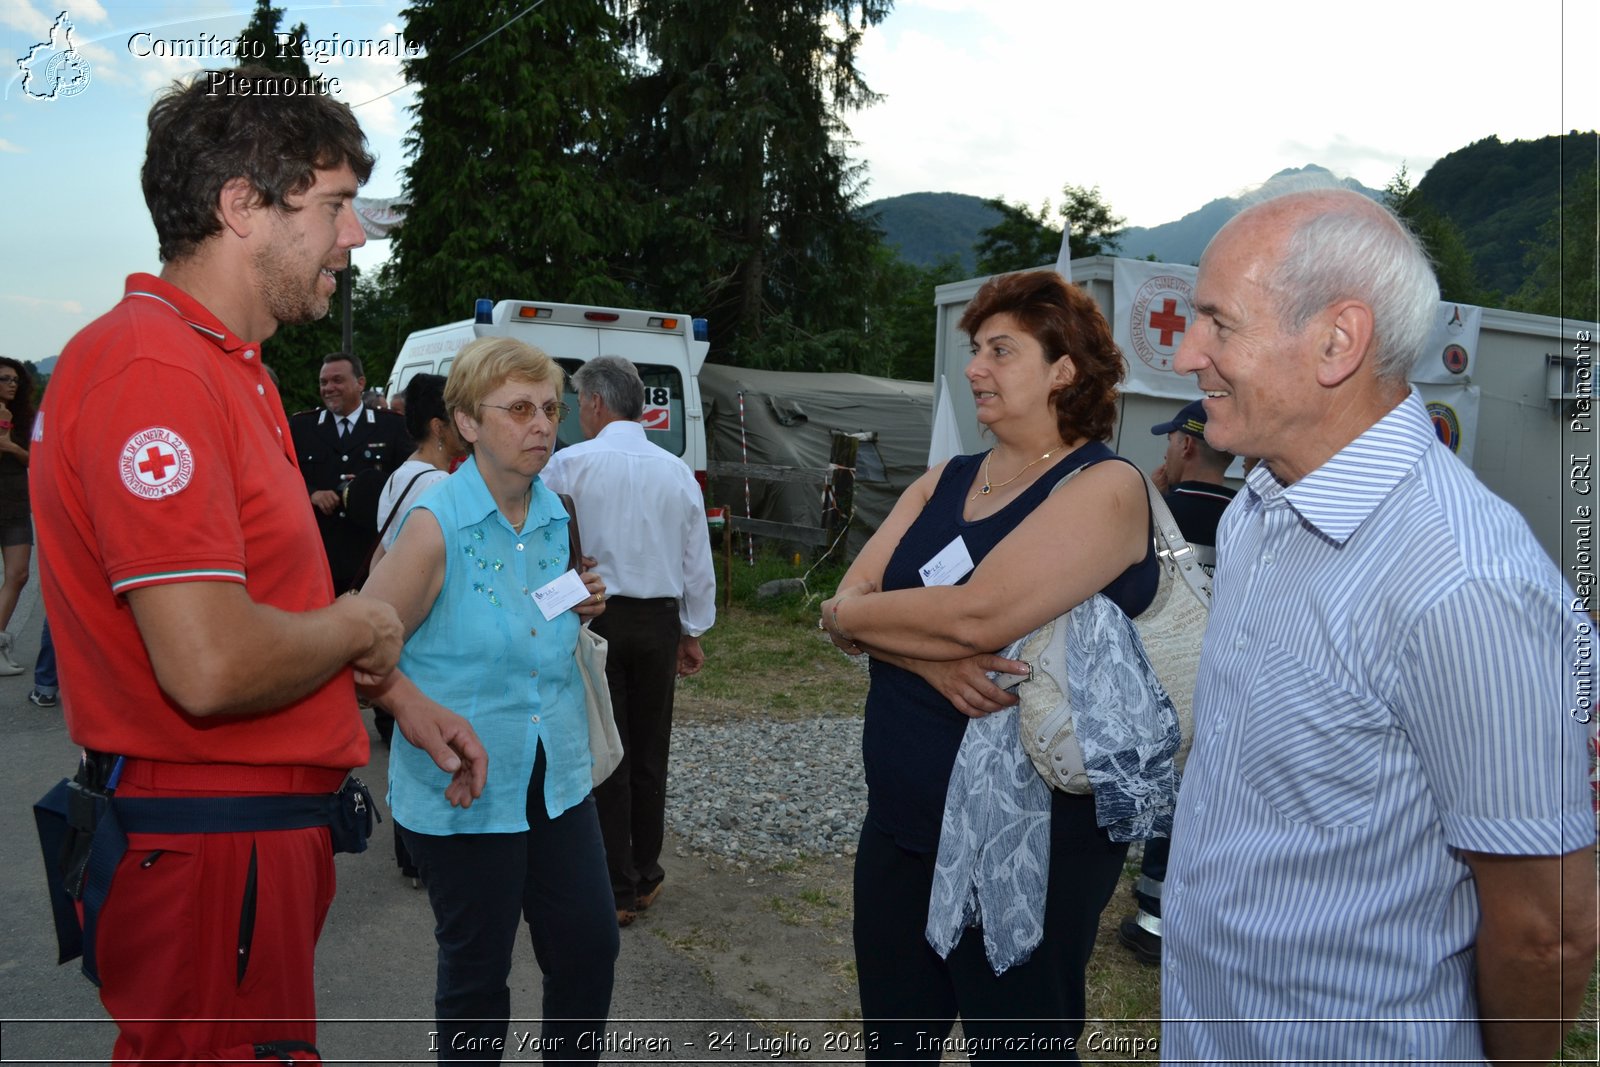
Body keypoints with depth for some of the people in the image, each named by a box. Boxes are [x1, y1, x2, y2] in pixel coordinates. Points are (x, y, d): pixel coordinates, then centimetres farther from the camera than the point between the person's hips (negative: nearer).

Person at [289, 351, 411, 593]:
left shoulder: (391, 425, 7)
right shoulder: (301, 425, 11)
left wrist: (372, 489, -12)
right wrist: (311, 494, -11)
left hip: (373, 554, -1)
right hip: (315, 552, 1)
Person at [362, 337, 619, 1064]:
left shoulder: (554, 515, 2)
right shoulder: (435, 525, -17)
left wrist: (578, 610, 0)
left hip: (555, 778, 6)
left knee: (590, 949, 13)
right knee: (476, 974, 12)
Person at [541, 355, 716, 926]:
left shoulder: (569, 464, -8)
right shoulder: (677, 471, 4)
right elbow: (698, 561, 8)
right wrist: (693, 632, 17)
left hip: (593, 618, -3)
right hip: (659, 622, 4)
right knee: (649, 752, 13)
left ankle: (616, 891, 9)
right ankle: (645, 878, 25)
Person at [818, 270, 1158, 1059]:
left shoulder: (1104, 487, -14)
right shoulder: (941, 483, 8)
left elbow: (976, 615, -27)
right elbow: (849, 602, -1)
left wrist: (847, 615, -9)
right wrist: (929, 656, -21)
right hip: (900, 824, 7)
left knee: (1020, 1042, 13)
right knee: (893, 1040, 20)